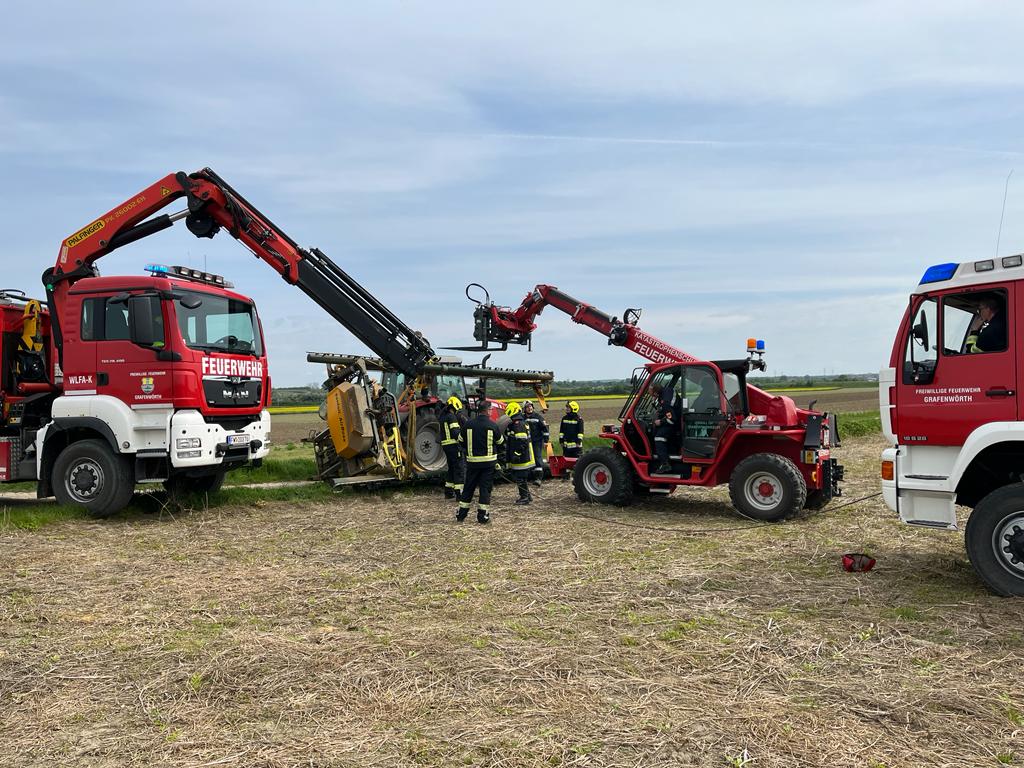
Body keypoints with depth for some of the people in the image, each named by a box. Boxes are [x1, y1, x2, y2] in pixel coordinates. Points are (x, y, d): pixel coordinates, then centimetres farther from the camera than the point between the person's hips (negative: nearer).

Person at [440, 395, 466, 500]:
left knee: (451, 468, 19)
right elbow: (455, 432, -21)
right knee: (460, 468, -5)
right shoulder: (452, 417, -13)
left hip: (445, 445, 9)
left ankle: (448, 491, 23)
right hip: (454, 444, -9)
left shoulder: (443, 417, 15)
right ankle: (459, 492, -8)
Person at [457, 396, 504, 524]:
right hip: (488, 461, -2)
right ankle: (483, 517, 3)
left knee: (468, 487, 13)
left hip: (472, 461, 2)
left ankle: (461, 514, 18)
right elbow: (501, 443, 4)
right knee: (485, 488, 4)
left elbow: (461, 441, 6)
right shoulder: (492, 425, -9)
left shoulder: (468, 424, -5)